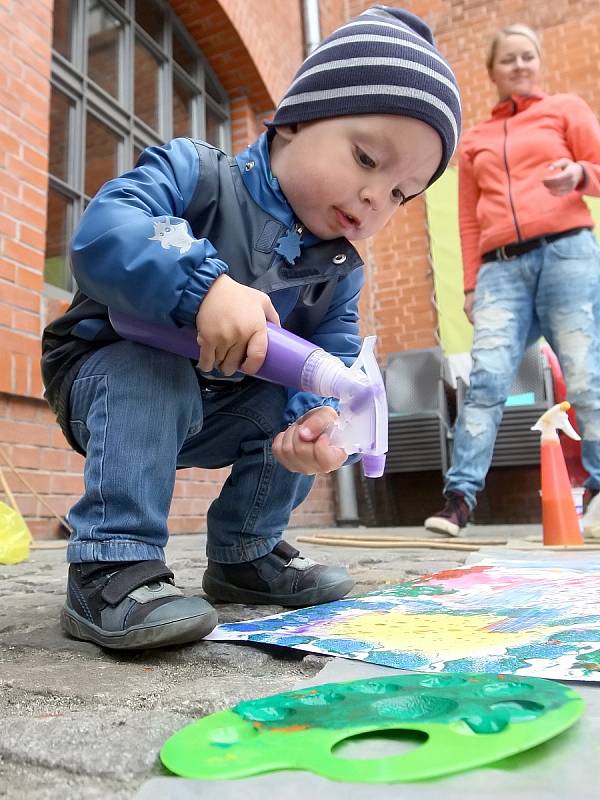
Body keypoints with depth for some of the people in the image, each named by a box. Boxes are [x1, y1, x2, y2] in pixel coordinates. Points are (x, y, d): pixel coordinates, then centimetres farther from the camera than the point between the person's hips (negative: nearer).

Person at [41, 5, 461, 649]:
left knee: (300, 406, -13)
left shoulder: (339, 269, -3)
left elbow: (333, 358, -11)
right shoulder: (194, 174, -18)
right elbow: (99, 232, -34)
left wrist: (316, 412, -34)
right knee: (152, 378, -34)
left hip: (216, 412, 5)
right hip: (110, 374, -4)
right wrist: (205, 284, -48)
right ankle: (112, 566, -27)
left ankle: (245, 554, 4)